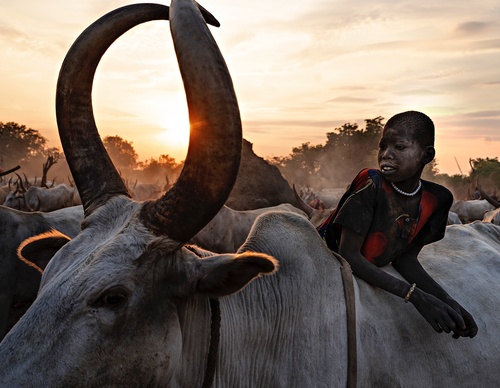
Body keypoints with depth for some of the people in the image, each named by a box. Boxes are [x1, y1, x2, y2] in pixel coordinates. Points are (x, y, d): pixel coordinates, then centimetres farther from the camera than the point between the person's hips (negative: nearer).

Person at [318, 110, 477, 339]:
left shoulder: (437, 200, -10)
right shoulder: (371, 185, -25)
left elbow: (405, 258, -4)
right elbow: (349, 255, -28)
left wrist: (446, 300, -19)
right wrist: (415, 295, -34)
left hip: (364, 276, 5)